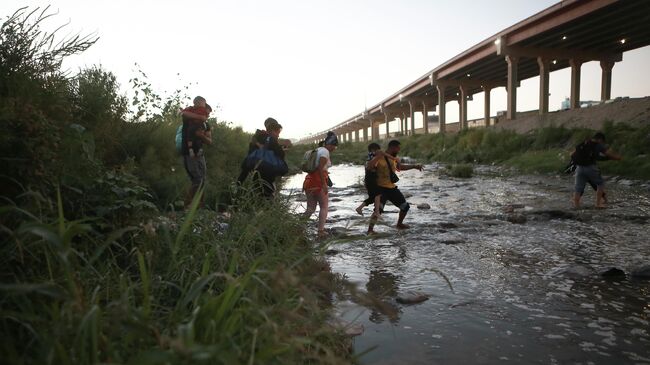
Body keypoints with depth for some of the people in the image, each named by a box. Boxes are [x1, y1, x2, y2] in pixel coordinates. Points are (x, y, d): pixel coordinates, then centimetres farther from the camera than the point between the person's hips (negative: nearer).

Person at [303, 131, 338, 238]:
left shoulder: (317, 150, 18)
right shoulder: (325, 151, -9)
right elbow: (320, 168, -20)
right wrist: (324, 184, -21)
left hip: (309, 181, 8)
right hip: (319, 182, -8)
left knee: (310, 208, 12)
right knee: (324, 207, 6)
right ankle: (321, 231, 3)